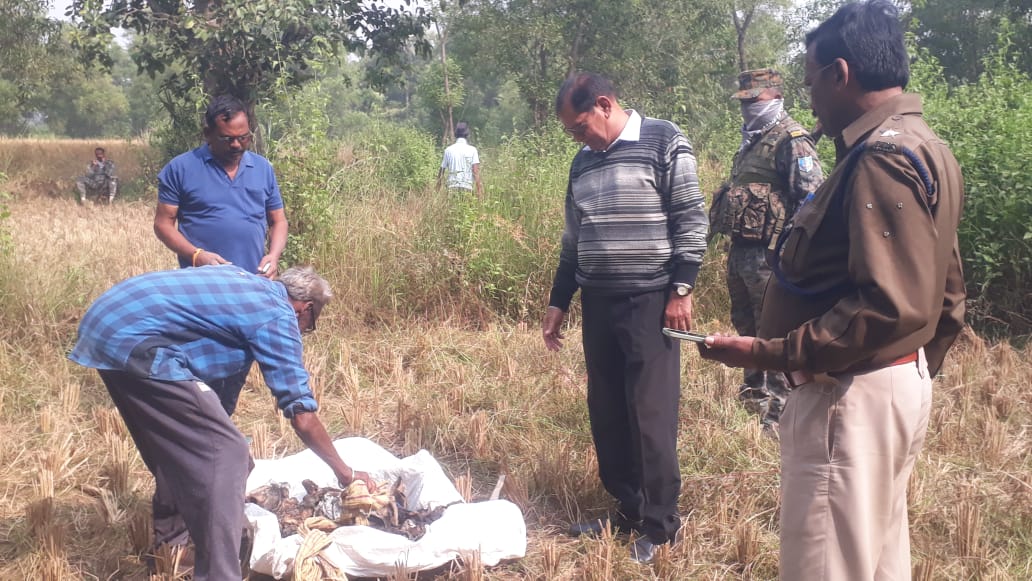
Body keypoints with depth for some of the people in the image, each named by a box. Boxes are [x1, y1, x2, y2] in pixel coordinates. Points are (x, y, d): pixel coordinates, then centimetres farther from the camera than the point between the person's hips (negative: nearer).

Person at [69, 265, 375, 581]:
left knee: (176, 442, 27)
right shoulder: (278, 316, 0)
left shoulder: (243, 279, 24)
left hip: (104, 322, 10)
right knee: (225, 452, -9)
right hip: (133, 341, -10)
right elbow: (302, 415, -1)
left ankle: (170, 538, 41)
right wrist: (344, 471, 11)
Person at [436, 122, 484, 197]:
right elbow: (476, 172, -6)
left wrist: (437, 191, 19)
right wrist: (480, 191, -8)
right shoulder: (472, 150, 2)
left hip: (452, 188, 2)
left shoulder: (448, 150, 9)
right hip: (467, 188, -2)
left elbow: (441, 171, 11)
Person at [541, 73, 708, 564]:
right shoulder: (583, 163, 14)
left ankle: (660, 524, 7)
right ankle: (628, 508, 23)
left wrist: (681, 289, -14)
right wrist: (558, 303, 19)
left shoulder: (664, 143, -5)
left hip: (649, 302, -6)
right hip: (598, 303, 7)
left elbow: (691, 219, -8)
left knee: (651, 414, -4)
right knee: (606, 413, 9)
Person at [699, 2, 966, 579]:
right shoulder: (921, 147, 14)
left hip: (852, 398, -11)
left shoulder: (882, 157, -19)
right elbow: (944, 297, 18)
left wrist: (772, 353, -25)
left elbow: (889, 306, -27)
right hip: (900, 382, 11)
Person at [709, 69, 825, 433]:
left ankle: (778, 413, 0)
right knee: (745, 324, 20)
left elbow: (811, 195, -18)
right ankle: (754, 390, 37)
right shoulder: (751, 141, 18)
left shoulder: (790, 140, -11)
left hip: (769, 254, -10)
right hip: (740, 249, 10)